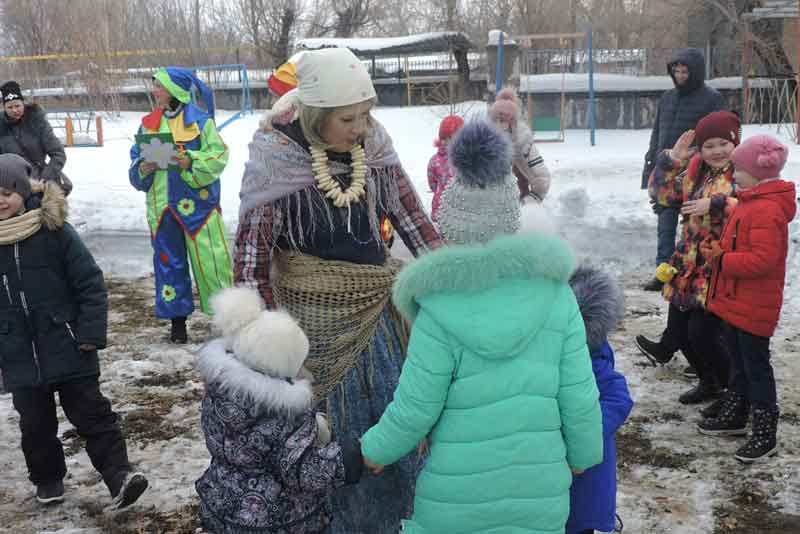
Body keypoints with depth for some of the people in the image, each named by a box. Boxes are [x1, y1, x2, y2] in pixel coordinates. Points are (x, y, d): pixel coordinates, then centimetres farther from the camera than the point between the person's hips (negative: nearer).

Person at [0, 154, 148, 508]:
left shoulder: (53, 230, -9)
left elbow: (90, 285, -8)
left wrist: (91, 333, -12)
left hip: (67, 348, -3)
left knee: (91, 412, 1)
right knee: (35, 422, 14)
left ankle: (118, 475, 4)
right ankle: (47, 477, 32)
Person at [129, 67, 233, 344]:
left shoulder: (198, 118, -4)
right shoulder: (149, 123, 10)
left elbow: (218, 155, -8)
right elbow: (136, 158, 15)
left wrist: (192, 163, -22)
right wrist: (142, 169, -6)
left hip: (198, 201, -5)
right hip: (162, 204, 5)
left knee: (210, 257, -3)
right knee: (169, 260, 9)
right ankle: (177, 319, 21)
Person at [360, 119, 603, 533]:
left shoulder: (440, 306, -16)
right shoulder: (555, 291, -7)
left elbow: (415, 406, -11)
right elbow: (579, 395, -4)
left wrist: (376, 450, 8)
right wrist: (583, 452, 14)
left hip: (458, 490, -2)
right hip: (541, 484, 3)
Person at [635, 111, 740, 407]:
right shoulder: (695, 171, 9)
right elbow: (663, 188, 13)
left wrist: (715, 204, -31)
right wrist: (672, 158, -1)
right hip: (690, 264, 7)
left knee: (701, 333, -7)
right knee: (678, 327, 11)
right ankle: (710, 382, 34)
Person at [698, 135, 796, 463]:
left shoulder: (767, 209, -22)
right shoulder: (750, 203, 11)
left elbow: (763, 259, -29)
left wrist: (722, 260, -22)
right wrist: (720, 249, 4)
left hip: (754, 306, -10)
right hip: (737, 301, 10)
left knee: (756, 366, -1)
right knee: (739, 362, 20)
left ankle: (765, 435, 10)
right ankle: (735, 416, 35)